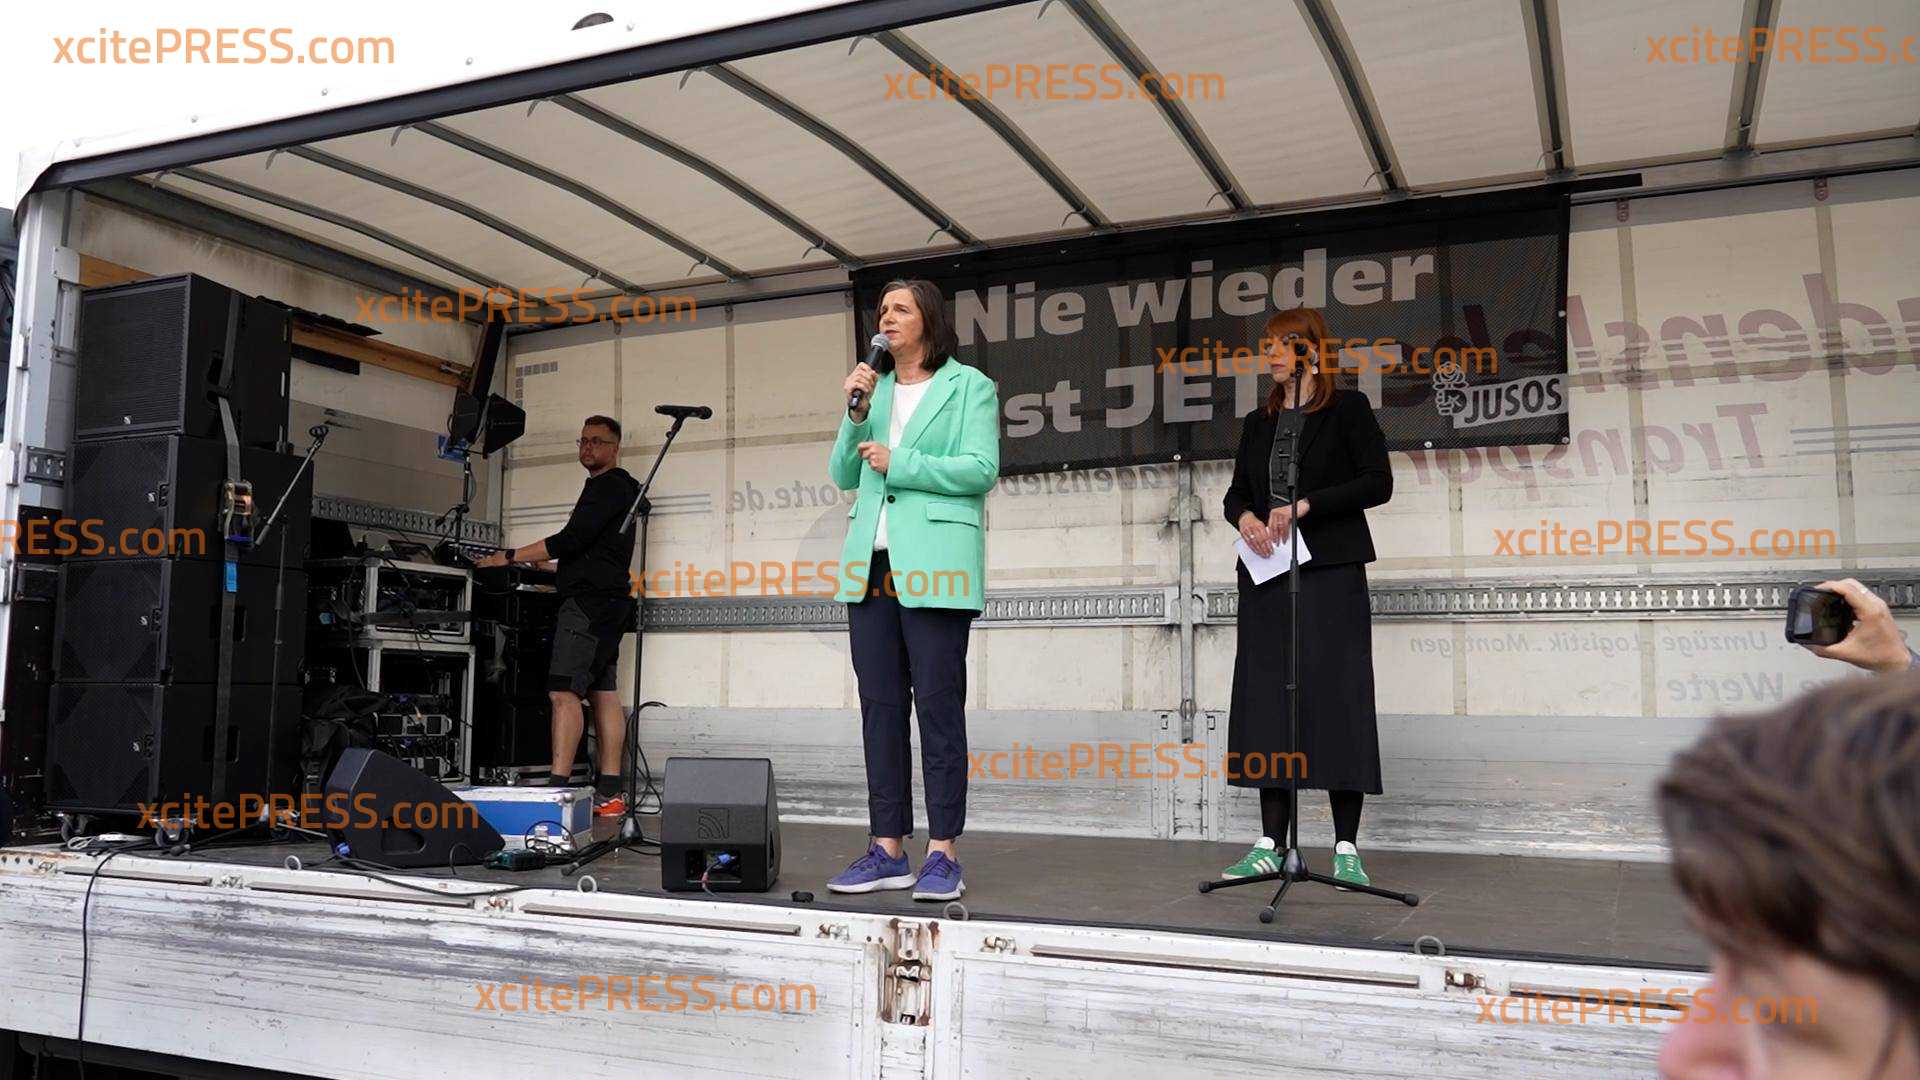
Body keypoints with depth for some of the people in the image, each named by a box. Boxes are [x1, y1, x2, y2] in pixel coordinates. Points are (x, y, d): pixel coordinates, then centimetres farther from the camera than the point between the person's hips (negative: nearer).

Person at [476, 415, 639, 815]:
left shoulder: (610, 486, -8)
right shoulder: (616, 487, 24)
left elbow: (570, 540, -16)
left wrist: (510, 557, -12)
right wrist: (545, 565, 20)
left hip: (590, 600, -11)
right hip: (606, 601, 11)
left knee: (563, 691, -16)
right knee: (604, 693, 6)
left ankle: (557, 788, -21)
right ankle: (608, 794, 6)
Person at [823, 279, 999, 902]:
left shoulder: (968, 386, 4)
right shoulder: (875, 389, 20)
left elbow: (981, 469, -8)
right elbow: (843, 476, 15)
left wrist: (898, 464, -8)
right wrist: (856, 415, 1)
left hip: (933, 567, -6)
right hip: (871, 564, 6)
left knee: (938, 706, -5)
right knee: (880, 707, 6)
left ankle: (942, 854, 1)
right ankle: (888, 850, 12)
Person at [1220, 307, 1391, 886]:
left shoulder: (1347, 409, 3)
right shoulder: (1258, 423, 18)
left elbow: (1378, 481, -6)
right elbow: (1236, 492, 17)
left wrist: (1304, 505, -15)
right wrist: (1246, 517, -6)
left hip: (1330, 574, -5)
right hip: (1266, 576, 5)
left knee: (1337, 699, -6)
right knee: (1266, 701, 2)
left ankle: (1347, 849, 1)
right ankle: (1271, 845, 8)